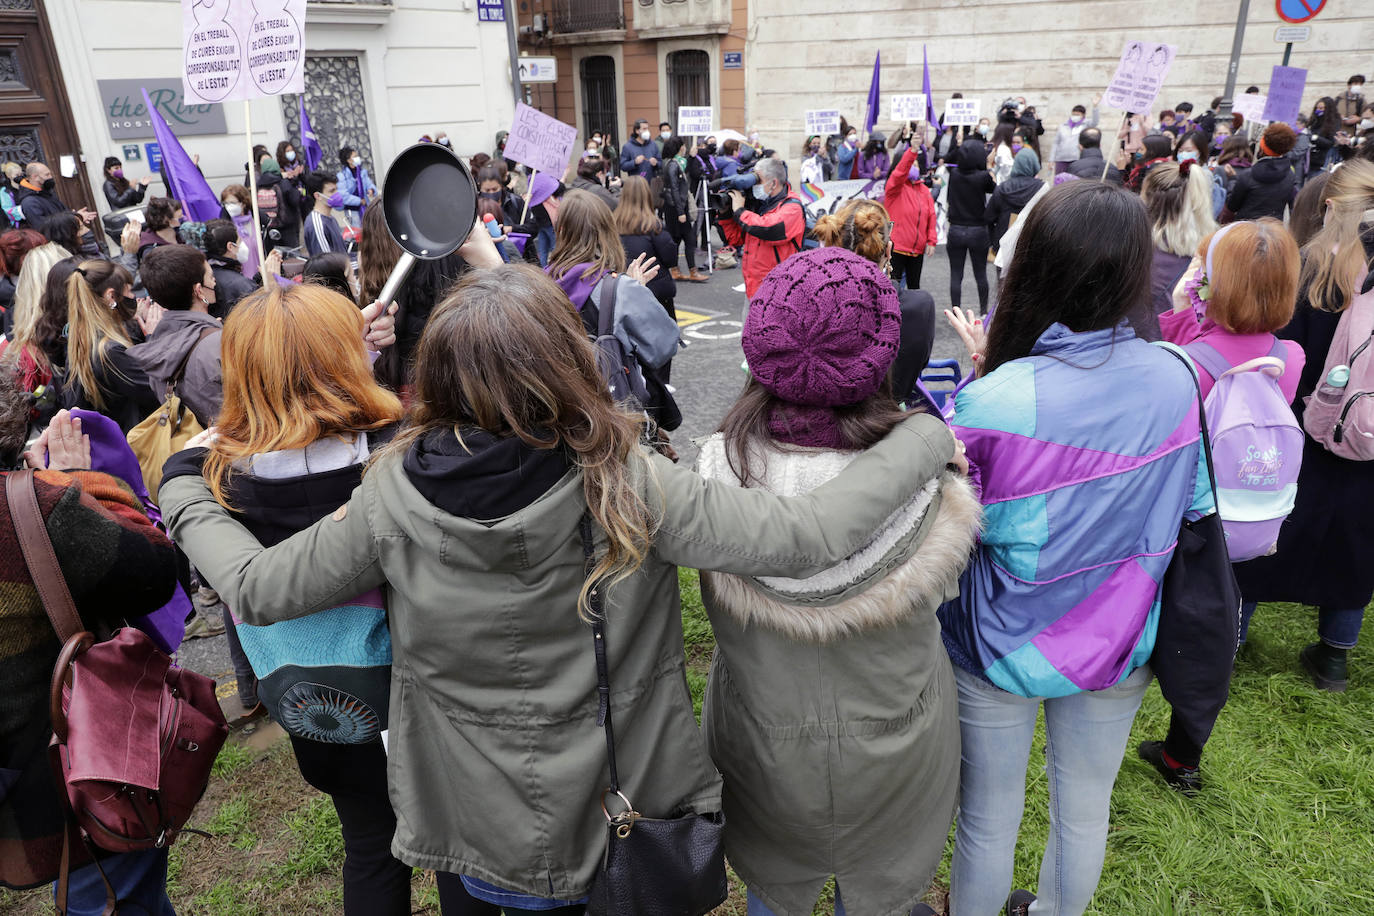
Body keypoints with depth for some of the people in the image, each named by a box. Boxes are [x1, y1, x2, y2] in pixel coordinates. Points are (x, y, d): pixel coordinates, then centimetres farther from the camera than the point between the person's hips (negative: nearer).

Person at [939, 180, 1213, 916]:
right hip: (1121, 642, 4)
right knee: (1085, 807, 27)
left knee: (989, 816, 19)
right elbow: (1190, 511, 1)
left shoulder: (992, 401, -29)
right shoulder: (1173, 380, -14)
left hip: (1004, 645, -4)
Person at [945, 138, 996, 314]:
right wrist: (990, 169, 13)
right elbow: (996, 190, 7)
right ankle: (983, 310, 24)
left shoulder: (954, 175, -4)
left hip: (955, 230, 2)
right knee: (980, 274, 13)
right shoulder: (984, 176, -13)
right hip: (978, 231, -1)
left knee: (956, 275, 6)